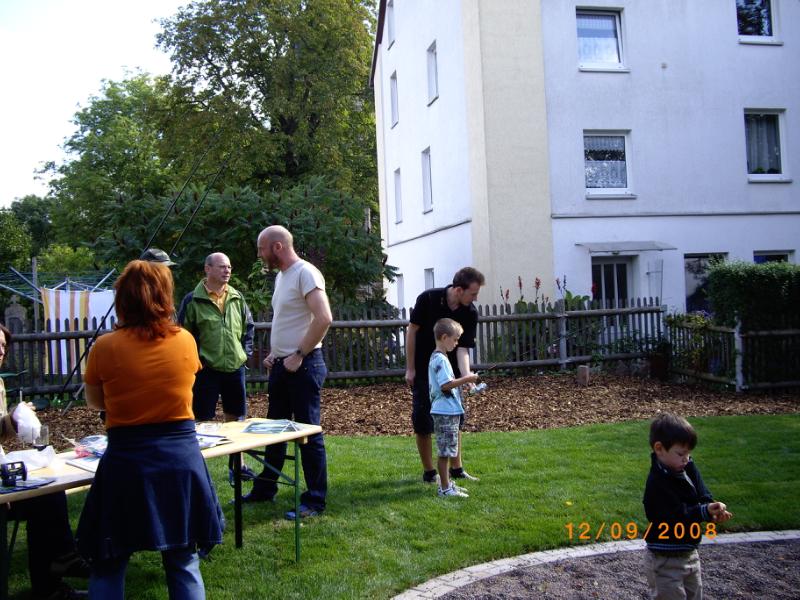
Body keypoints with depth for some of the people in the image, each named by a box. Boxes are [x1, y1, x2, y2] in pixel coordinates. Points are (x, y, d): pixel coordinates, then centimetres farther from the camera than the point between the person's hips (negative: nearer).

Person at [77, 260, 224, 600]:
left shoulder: (105, 348, -7)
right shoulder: (185, 341, -2)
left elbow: (95, 403, 8)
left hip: (126, 460, -2)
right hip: (181, 457, 2)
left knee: (108, 567, 15)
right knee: (184, 564, 14)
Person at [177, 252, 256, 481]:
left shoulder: (237, 298, 7)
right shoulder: (193, 300, -7)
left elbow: (249, 326, 17)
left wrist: (246, 351, 8)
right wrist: (195, 359, -7)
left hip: (235, 367, 5)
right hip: (206, 369, -5)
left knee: (236, 418, 14)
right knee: (203, 421, 3)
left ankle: (237, 464, 28)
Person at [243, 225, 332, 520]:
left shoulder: (305, 273, -16)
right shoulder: (281, 275, 15)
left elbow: (324, 318, -26)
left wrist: (299, 355, -20)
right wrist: (274, 353, 13)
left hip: (302, 366, -10)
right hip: (281, 365, 10)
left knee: (309, 433, -2)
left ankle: (315, 501, 8)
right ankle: (264, 489, 31)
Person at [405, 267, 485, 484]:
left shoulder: (470, 313, -13)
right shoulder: (428, 299, -21)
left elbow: (463, 348, -16)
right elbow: (412, 331, -12)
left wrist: (467, 376, -34)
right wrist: (410, 368, -11)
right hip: (423, 369, -3)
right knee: (423, 419, -2)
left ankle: (456, 468, 19)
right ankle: (429, 472, 10)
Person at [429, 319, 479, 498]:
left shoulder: (437, 357, 15)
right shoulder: (441, 359, -17)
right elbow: (446, 385, -24)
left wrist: (462, 382, 16)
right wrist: (466, 379, -17)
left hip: (448, 411, 11)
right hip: (446, 412, -11)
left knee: (447, 451, 17)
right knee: (445, 451, -4)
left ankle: (446, 483, 26)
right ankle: (445, 488, 2)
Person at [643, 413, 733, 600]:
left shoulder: (688, 468, -1)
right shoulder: (657, 482, -26)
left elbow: (703, 496, -2)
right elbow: (675, 516, -28)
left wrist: (713, 510, -22)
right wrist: (705, 512, -35)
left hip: (689, 553, 9)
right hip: (665, 560, -9)